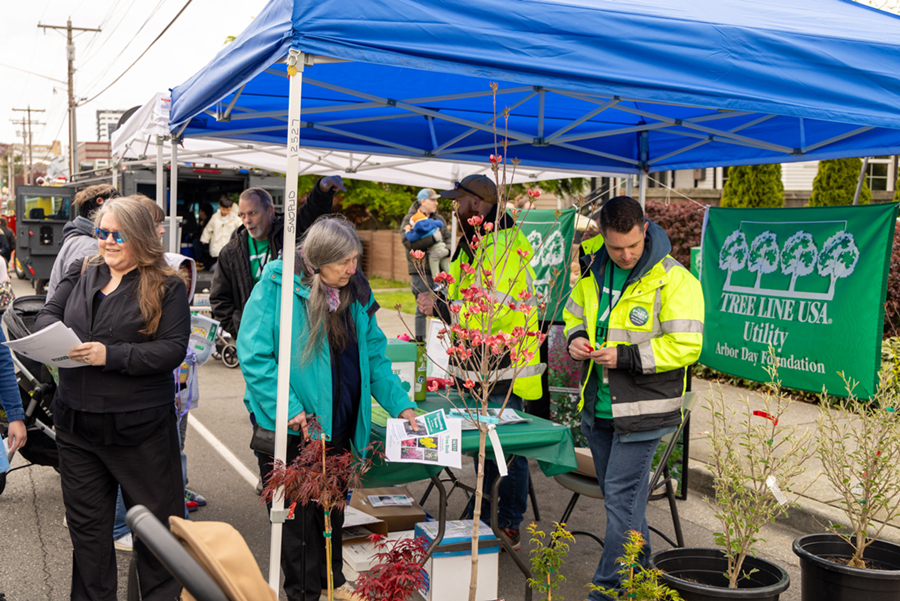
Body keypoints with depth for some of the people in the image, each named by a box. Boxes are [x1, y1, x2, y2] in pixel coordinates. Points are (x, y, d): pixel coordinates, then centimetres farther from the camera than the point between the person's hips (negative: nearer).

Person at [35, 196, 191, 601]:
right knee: (85, 522, 18)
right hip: (76, 423, 5)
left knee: (157, 520, 7)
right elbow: (46, 315, 8)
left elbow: (173, 349, -15)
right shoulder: (81, 275, 10)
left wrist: (111, 355, -23)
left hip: (139, 427, -5)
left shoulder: (167, 287, -7)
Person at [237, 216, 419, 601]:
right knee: (293, 514, 7)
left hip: (337, 425, 5)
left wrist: (400, 404, -2)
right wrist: (288, 408, -24)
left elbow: (374, 356, 7)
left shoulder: (356, 293, 2)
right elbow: (254, 356, -18)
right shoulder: (276, 287, -16)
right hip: (287, 427, -5)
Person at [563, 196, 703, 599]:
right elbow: (574, 315, 21)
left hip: (642, 407, -7)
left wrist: (625, 356, -22)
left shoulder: (673, 279, -15)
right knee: (619, 494, 18)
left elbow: (686, 346, -17)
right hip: (598, 405, 7)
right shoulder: (593, 271, 5)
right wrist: (575, 339, -2)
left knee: (621, 496, -5)